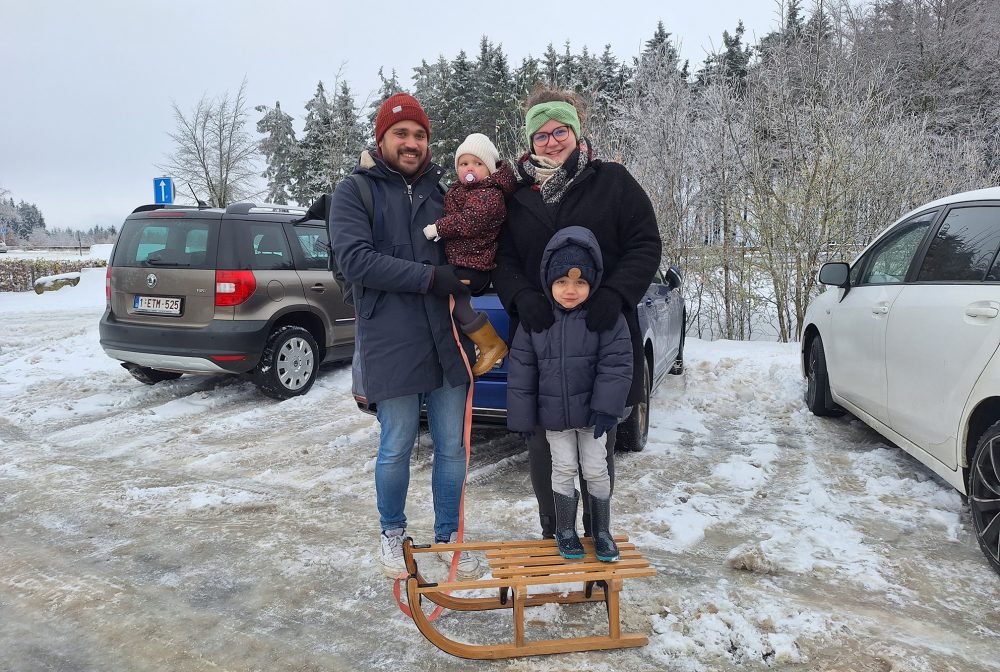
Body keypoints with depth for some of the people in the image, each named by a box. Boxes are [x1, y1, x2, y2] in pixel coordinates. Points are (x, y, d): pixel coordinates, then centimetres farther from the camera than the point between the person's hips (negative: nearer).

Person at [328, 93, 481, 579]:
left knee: (451, 447, 11)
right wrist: (430, 277, -18)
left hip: (447, 342, 4)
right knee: (396, 450, 8)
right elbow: (355, 259, -14)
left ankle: (448, 535, 30)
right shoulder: (355, 192, 1)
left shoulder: (442, 190, 14)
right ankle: (392, 531, 32)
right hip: (391, 346, -4)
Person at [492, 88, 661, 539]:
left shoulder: (613, 181, 4)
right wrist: (522, 296, -14)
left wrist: (615, 294, -17)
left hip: (603, 336, -2)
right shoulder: (517, 195, 11)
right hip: (538, 337, 2)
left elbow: (645, 245, -1)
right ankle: (552, 535, 26)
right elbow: (502, 259, 7)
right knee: (542, 445, 8)